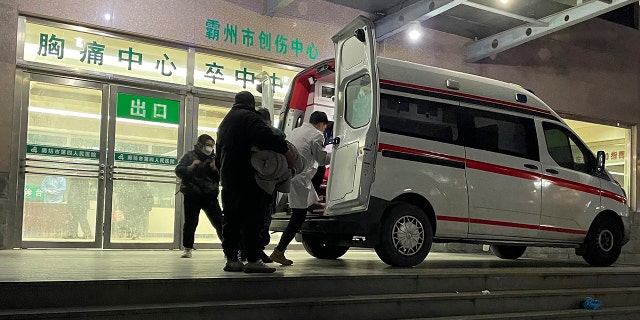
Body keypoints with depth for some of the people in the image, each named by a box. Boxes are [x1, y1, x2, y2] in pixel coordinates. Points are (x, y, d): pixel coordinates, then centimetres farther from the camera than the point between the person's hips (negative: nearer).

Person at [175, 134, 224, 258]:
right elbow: (179, 171, -2)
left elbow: (219, 178, 14)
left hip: (209, 195, 2)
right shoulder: (189, 156, 6)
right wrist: (191, 167, -16)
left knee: (219, 222, -2)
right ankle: (188, 249, 13)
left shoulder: (213, 158, 14)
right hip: (192, 195, -2)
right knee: (190, 223, 1)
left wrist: (215, 170, -6)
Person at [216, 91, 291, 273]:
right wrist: (284, 150, -19)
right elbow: (266, 137, -26)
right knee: (252, 219, -10)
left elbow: (219, 157, 29)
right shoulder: (249, 117, -6)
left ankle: (231, 260, 12)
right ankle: (253, 260, -12)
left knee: (231, 220, 10)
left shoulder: (224, 122, 25)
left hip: (228, 179, 9)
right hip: (248, 179, -9)